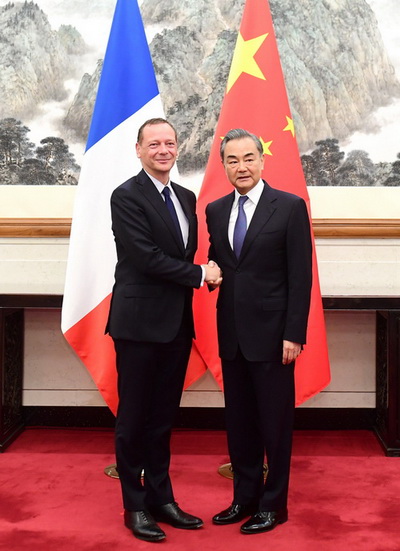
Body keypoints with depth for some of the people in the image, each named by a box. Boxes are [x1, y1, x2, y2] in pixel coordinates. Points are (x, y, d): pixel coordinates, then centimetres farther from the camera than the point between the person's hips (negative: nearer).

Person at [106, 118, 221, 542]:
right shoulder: (127, 196, -9)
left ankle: (161, 499, 26)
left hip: (177, 323, 7)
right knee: (133, 418, 5)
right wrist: (200, 274, -10)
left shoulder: (186, 198, 14)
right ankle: (135, 505, 18)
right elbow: (146, 256, -17)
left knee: (163, 417, 15)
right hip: (140, 322, -7)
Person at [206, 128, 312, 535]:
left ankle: (274, 504, 20)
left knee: (275, 422, 5)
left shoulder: (290, 207, -6)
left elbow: (300, 276, -9)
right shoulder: (216, 210, 10)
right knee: (238, 421, 13)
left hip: (272, 334, -5)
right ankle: (245, 498, 27)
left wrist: (294, 335, -13)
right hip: (232, 334, 5)